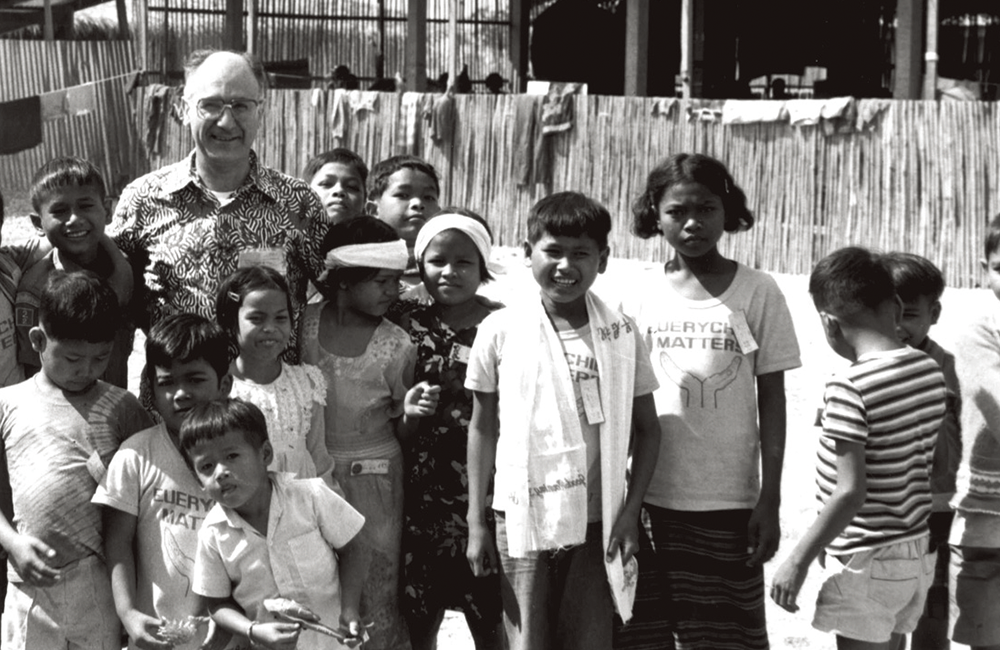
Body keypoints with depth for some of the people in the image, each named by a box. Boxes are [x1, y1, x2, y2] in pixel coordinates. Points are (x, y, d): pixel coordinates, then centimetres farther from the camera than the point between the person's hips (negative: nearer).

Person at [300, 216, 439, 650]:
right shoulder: (305, 324, -5)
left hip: (373, 476, -2)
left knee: (375, 591, 1)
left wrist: (410, 412, -19)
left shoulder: (396, 346, -8)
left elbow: (398, 432, 1)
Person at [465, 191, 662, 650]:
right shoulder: (501, 332, -1)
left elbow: (647, 429, 6)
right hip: (522, 521, -1)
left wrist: (630, 510, -3)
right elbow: (482, 428, 6)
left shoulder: (620, 334, 1)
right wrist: (476, 521, 4)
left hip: (596, 525, 1)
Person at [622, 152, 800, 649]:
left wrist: (770, 499, -3)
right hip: (655, 498, 2)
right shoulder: (642, 298, 3)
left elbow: (772, 400, 0)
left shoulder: (757, 293, -2)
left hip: (731, 502, -2)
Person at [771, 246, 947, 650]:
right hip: (916, 552, 8)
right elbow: (925, 464, 10)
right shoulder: (931, 372, 1)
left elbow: (851, 493, -24)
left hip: (868, 562, -8)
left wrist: (798, 560, -17)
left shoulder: (850, 387, -22)